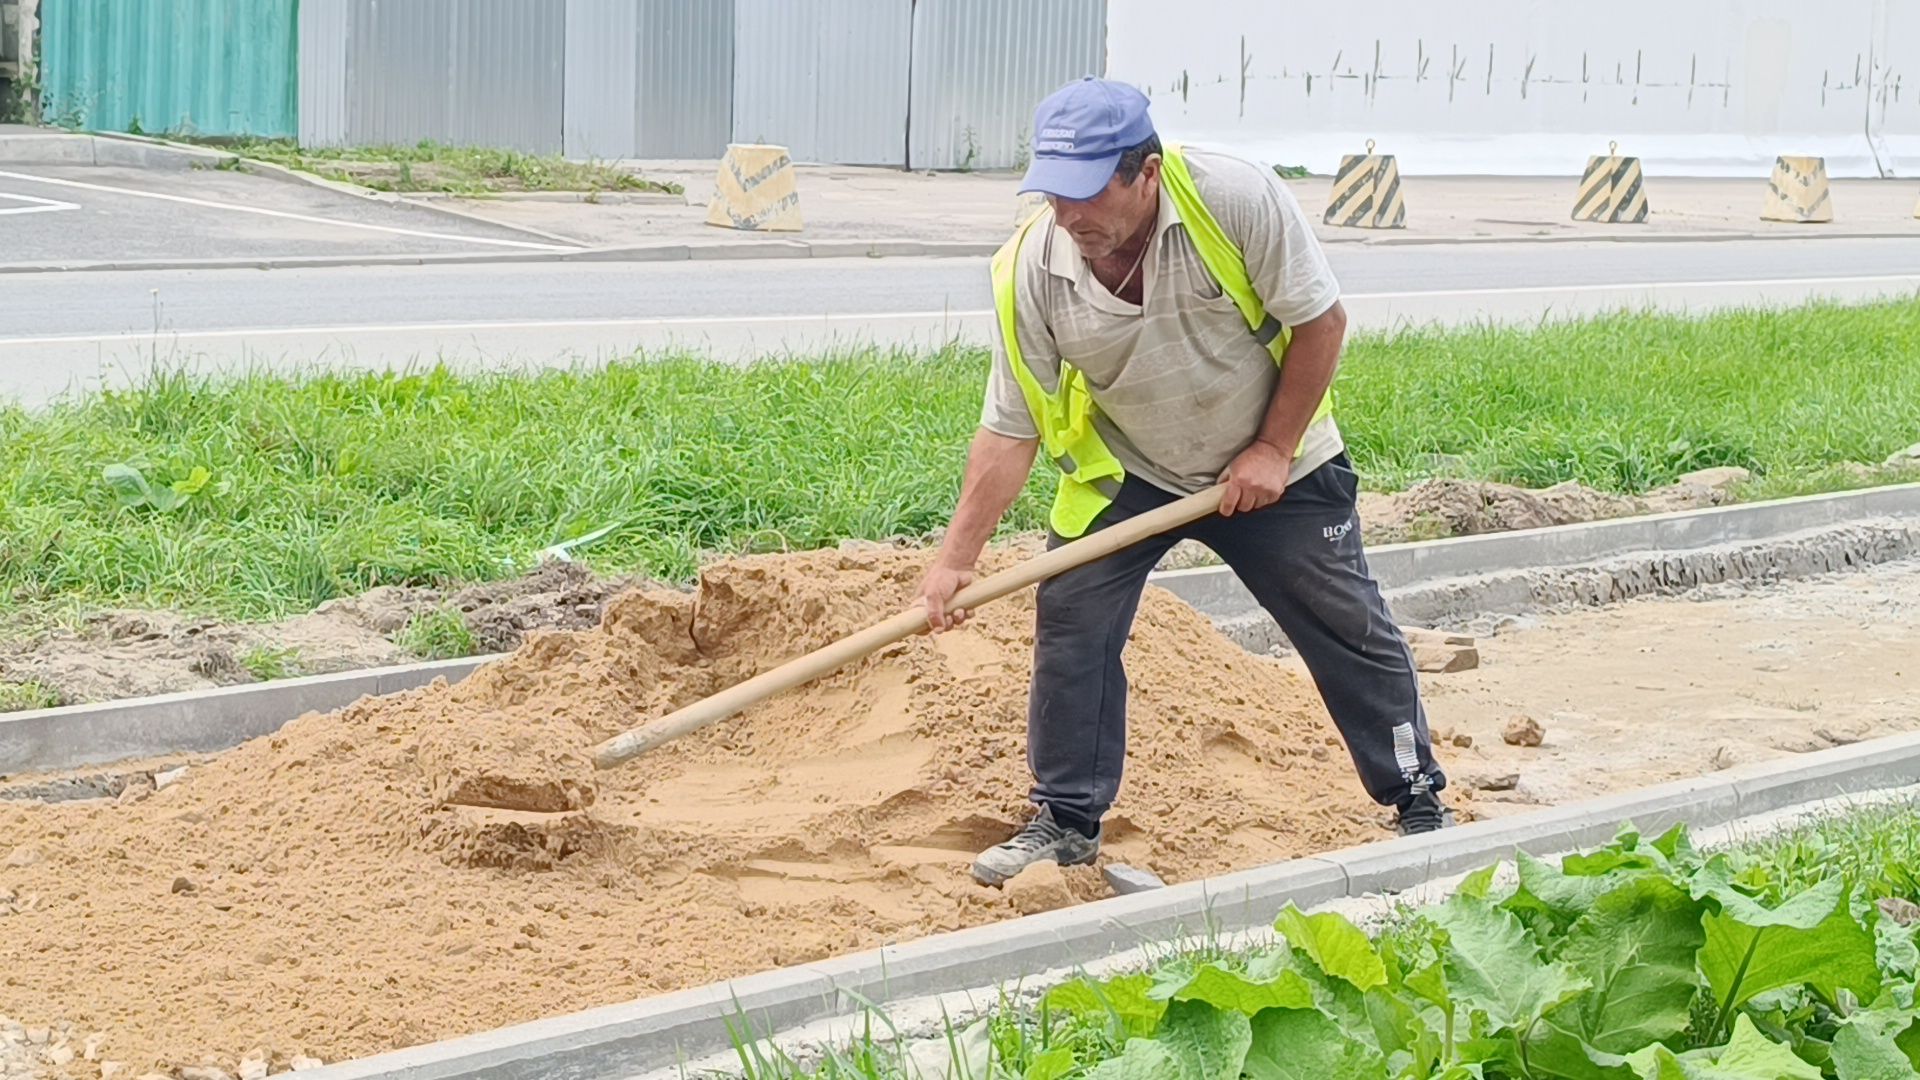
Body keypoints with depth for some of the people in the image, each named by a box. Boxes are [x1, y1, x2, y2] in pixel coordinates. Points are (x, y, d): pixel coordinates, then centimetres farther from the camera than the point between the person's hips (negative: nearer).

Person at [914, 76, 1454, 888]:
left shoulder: (1237, 200, -30)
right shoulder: (1032, 270, -22)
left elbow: (1320, 320, -18)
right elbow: (1010, 430, -16)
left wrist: (1273, 451, -16)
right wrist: (957, 559, -20)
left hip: (1272, 466, -1)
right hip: (1125, 473, 2)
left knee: (1351, 632, 4)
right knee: (1068, 626, -8)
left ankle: (1419, 803, 21)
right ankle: (1066, 823, 6)